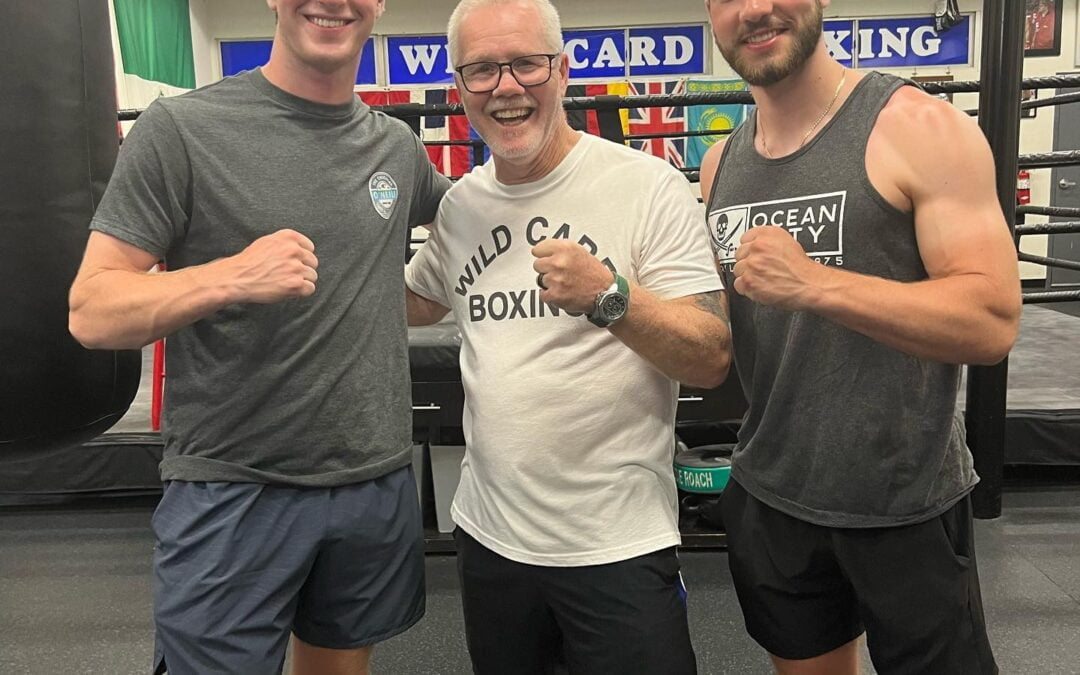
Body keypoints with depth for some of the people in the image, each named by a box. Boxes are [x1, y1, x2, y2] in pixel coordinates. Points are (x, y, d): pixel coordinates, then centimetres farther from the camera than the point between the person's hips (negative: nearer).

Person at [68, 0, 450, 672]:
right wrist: (231, 277, -27)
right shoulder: (181, 127, -8)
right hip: (232, 493, -4)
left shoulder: (396, 144, 6)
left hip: (380, 484, 5)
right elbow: (92, 313, -10)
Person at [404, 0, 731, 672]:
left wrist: (608, 297, -30)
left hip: (619, 545, -5)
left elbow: (713, 360, -14)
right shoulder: (459, 205, 5)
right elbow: (413, 302, 23)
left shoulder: (649, 186, -11)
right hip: (489, 535, 5)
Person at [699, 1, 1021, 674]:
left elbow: (993, 322, -20)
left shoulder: (920, 127, -12)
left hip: (905, 504, -5)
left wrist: (815, 283, -30)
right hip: (770, 495, 5)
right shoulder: (720, 164, 5)